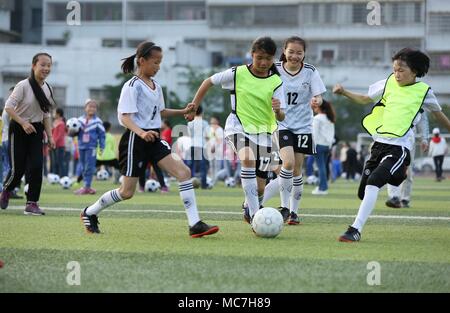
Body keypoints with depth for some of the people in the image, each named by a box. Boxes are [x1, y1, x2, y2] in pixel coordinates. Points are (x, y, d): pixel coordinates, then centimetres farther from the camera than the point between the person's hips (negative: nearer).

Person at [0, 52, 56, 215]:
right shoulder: (23, 85, -15)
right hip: (19, 130, -5)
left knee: (36, 167, -8)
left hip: (36, 130, 5)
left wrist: (50, 136, 7)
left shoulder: (47, 89, 4)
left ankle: (32, 204, -1)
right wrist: (23, 123, -26)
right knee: (18, 169, -4)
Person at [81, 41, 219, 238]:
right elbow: (124, 117, -20)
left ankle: (195, 225, -15)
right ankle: (90, 212, 25)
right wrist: (141, 133, -37)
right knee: (127, 191, 0)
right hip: (134, 140, -7)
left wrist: (183, 111, 13)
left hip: (154, 140, 7)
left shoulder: (156, 87, 12)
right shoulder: (132, 86, -12)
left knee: (183, 172, -12)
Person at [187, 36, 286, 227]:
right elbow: (209, 82, 8)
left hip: (263, 133, 2)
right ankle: (255, 215, -33)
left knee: (260, 186, 3)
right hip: (238, 127, -2)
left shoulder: (276, 82, -4)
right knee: (248, 159, -34)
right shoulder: (237, 74, -6)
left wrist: (278, 110, -30)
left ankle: (249, 211, 38)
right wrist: (194, 106, 8)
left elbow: (281, 117, -7)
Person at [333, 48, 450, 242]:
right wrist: (344, 93, 7)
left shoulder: (423, 91, -1)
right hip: (379, 142, 5)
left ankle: (356, 230, -27)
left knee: (373, 182, -26)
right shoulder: (389, 83, 7)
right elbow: (365, 99, 22)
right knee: (363, 193, 5)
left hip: (399, 146, -5)